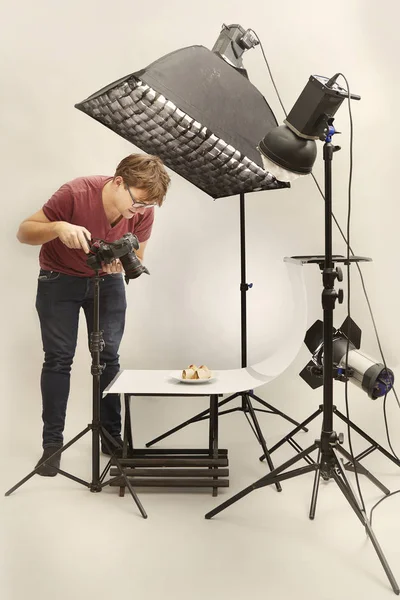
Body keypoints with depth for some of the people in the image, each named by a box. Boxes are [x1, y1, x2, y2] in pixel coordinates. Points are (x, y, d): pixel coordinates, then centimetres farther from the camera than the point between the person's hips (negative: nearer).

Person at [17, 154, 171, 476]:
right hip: (59, 280, -2)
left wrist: (121, 264, -26)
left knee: (109, 356, -2)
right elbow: (24, 232, -18)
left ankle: (112, 436, 10)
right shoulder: (76, 193, -28)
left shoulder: (144, 212, -18)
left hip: (107, 281, 3)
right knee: (59, 358, -6)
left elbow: (136, 260, -2)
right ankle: (52, 442, 4)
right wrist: (59, 227, -39)